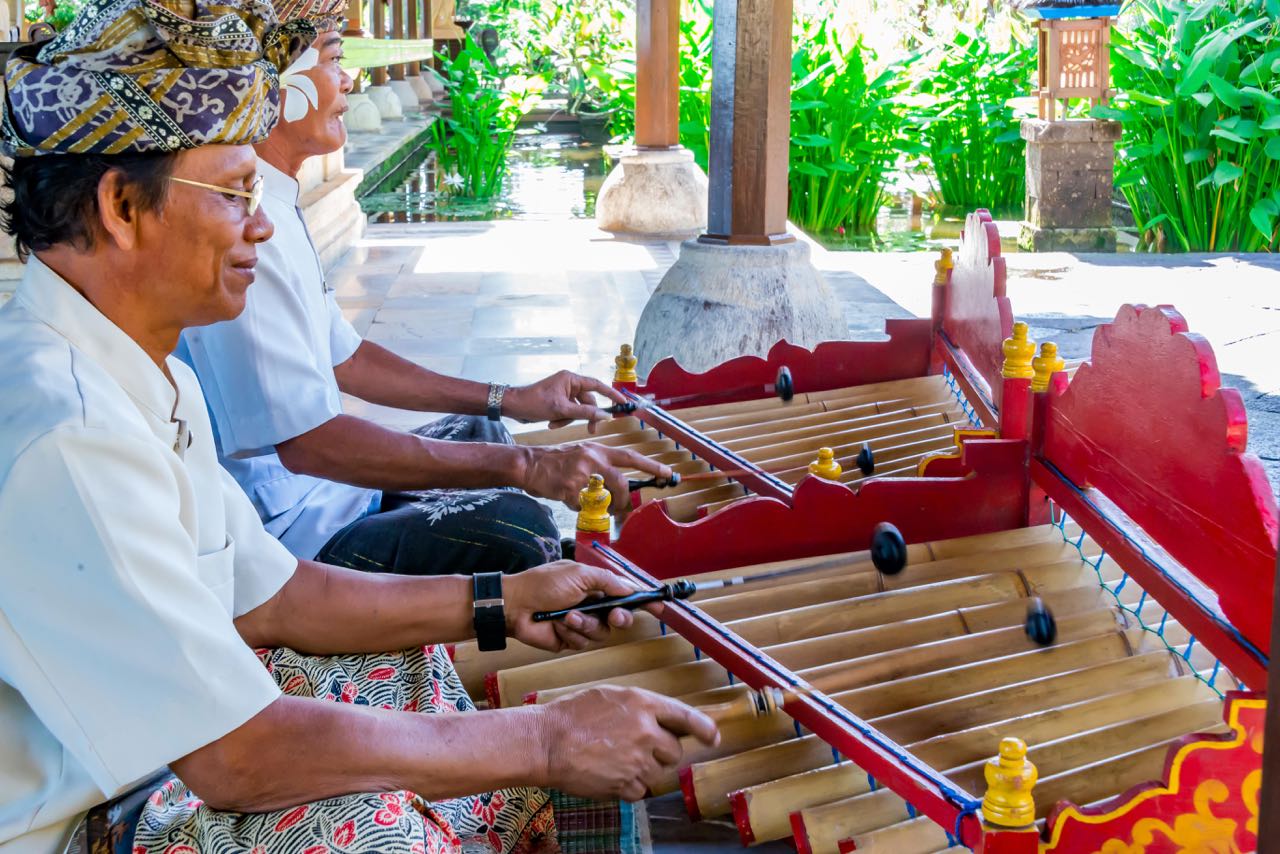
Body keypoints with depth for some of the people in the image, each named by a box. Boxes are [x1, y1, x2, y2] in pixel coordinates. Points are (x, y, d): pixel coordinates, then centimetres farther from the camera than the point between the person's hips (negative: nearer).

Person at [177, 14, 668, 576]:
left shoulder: (275, 207, 11)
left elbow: (341, 359, 18)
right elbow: (306, 441, -30)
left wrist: (509, 400, 12)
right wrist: (525, 467, -30)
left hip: (314, 484, 12)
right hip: (287, 536, -12)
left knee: (479, 431, 25)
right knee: (514, 525, -25)